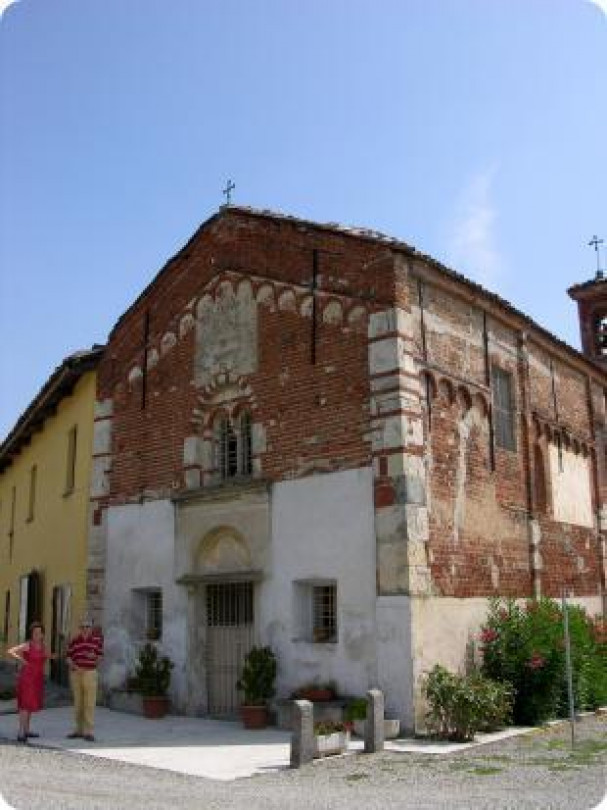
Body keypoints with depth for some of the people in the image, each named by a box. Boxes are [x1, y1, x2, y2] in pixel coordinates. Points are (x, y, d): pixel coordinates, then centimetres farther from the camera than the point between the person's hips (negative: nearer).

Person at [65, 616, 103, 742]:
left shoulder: (97, 639, 0)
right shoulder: (74, 640, 5)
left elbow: (100, 655, 6)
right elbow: (68, 656, 7)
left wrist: (94, 656, -15)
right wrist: (72, 664, -12)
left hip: (90, 673, -3)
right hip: (75, 673, 3)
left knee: (89, 703, -6)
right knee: (78, 702, 11)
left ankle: (88, 732, -3)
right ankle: (78, 729, 21)